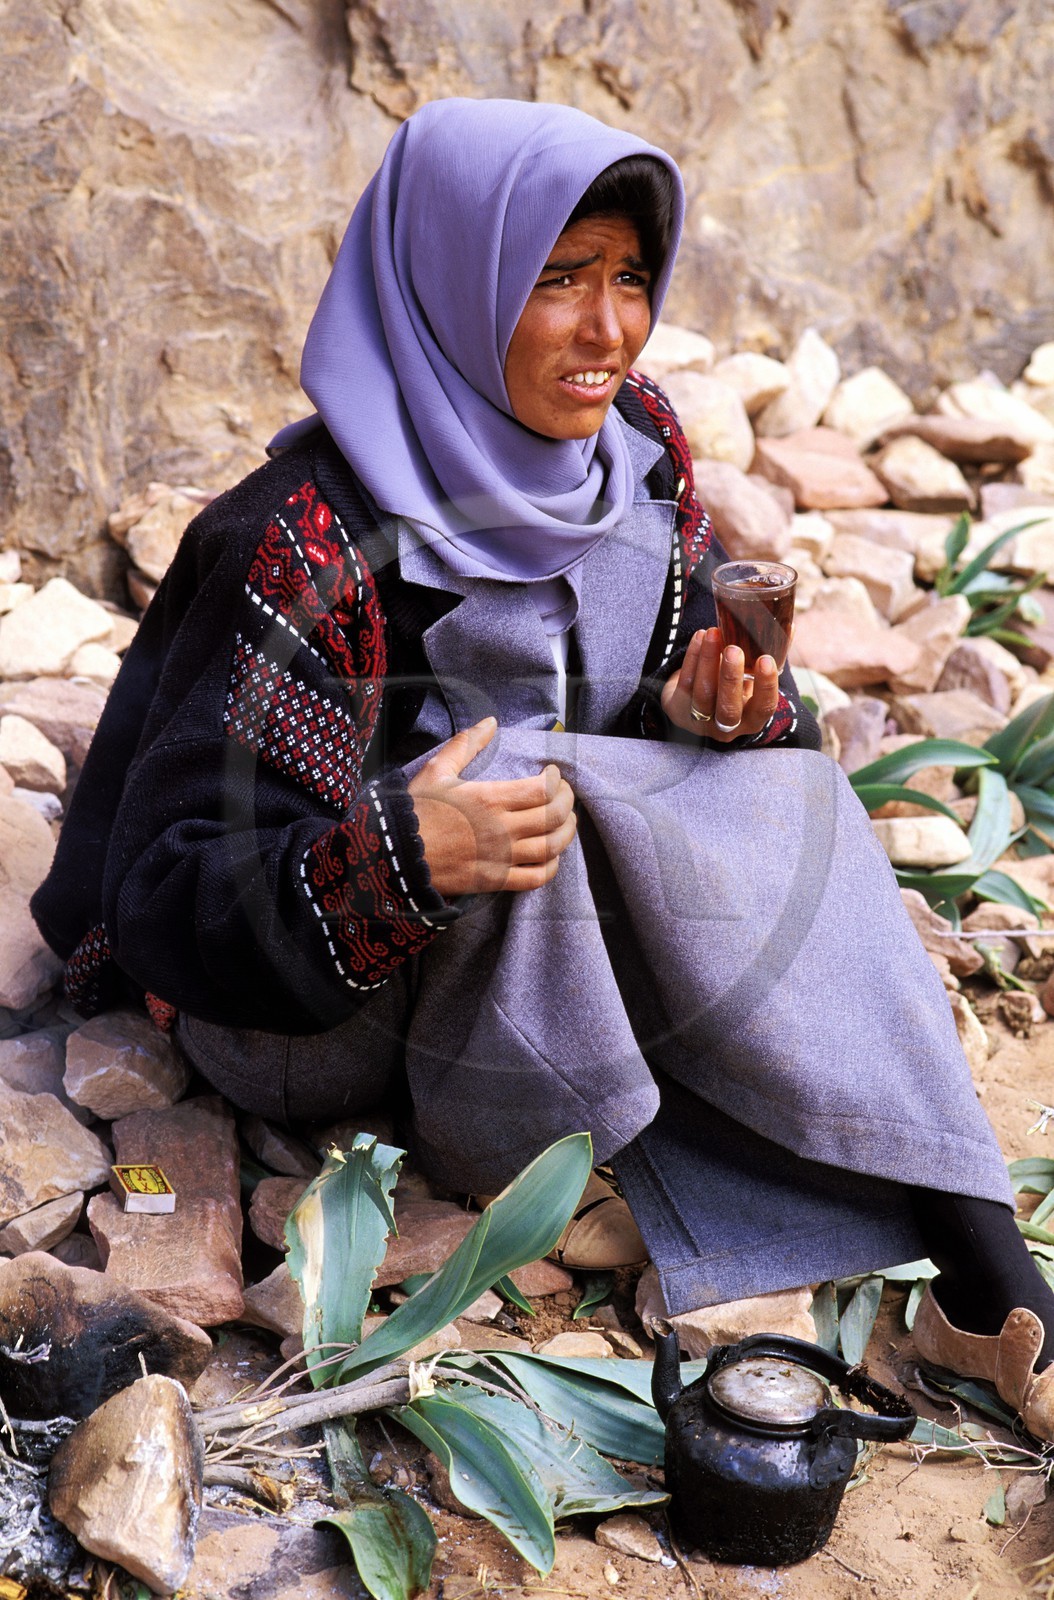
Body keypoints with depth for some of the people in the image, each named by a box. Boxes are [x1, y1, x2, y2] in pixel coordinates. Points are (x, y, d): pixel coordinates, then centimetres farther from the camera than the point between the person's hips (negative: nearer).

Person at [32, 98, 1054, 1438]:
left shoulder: (637, 448, -6)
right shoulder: (314, 547, -25)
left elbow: (686, 670, 8)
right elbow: (177, 900, -24)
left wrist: (701, 711, -17)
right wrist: (399, 858, -42)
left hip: (556, 968, 6)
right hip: (305, 1026, -6)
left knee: (782, 790, -18)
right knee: (530, 782, -32)